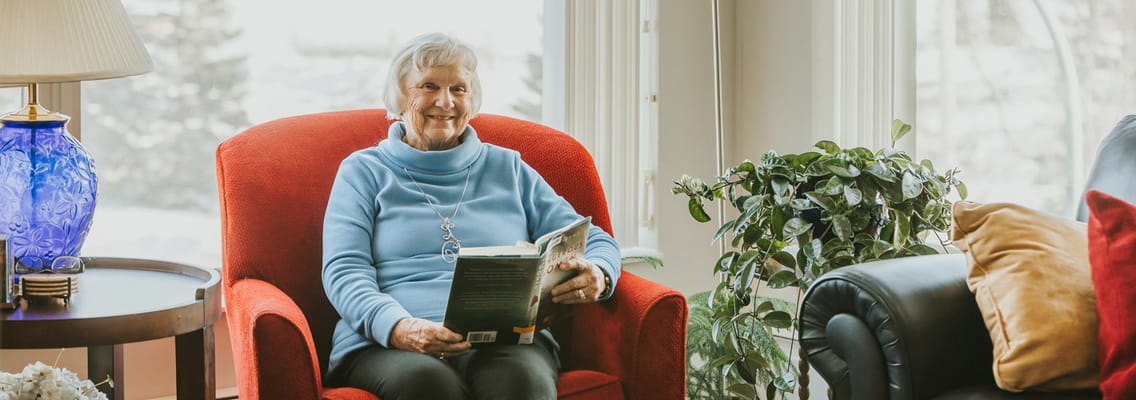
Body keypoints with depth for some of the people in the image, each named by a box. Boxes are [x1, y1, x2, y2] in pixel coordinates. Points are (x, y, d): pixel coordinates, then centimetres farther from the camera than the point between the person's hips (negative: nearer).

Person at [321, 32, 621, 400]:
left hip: (505, 339, 1)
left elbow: (595, 243, 21)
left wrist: (597, 277, -7)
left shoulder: (507, 169, 25)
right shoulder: (364, 172, 18)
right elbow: (343, 272, 3)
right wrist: (399, 328, -19)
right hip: (387, 345, -1)